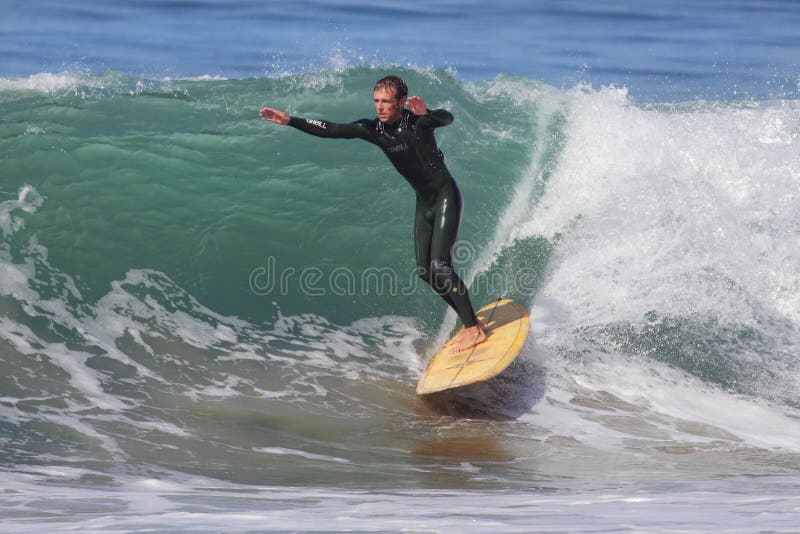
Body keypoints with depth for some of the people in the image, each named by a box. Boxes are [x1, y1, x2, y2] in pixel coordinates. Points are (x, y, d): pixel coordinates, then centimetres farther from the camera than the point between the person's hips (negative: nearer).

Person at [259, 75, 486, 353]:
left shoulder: (417, 121, -22)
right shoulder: (373, 129, -5)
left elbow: (447, 118, -43)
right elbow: (331, 130, -3)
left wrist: (425, 114, -64)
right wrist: (290, 121, -10)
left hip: (445, 197, -7)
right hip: (423, 202, 7)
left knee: (440, 266, -16)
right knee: (424, 270, 4)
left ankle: (475, 329, -7)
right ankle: (468, 321, 17)